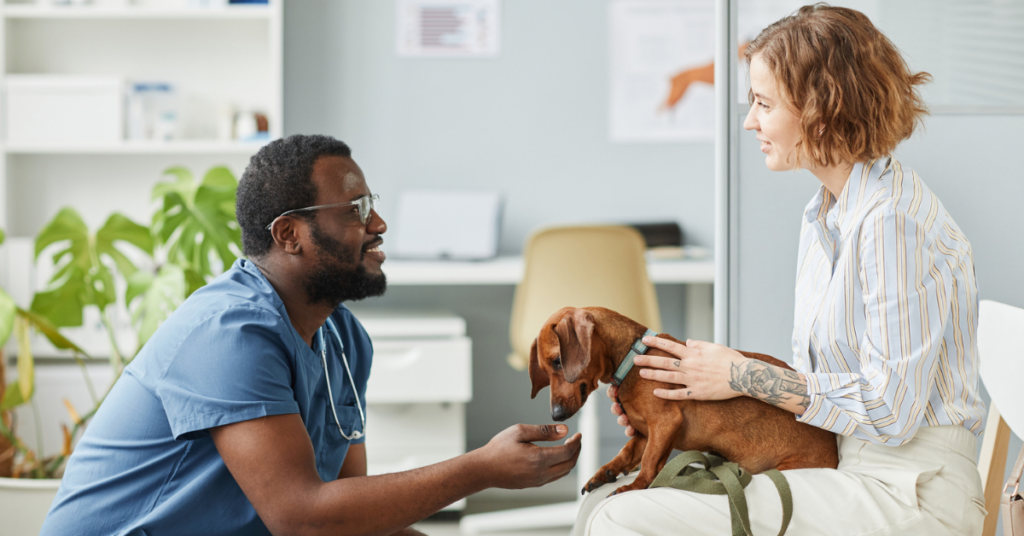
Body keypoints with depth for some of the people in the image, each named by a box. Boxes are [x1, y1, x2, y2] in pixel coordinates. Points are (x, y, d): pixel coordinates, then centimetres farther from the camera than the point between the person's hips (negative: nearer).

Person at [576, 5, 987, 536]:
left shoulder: (894, 221, -17)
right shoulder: (824, 213, 13)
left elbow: (889, 411, -19)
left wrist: (743, 376, -12)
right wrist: (698, 390, 6)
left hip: (905, 492, -9)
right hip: (836, 465, 9)